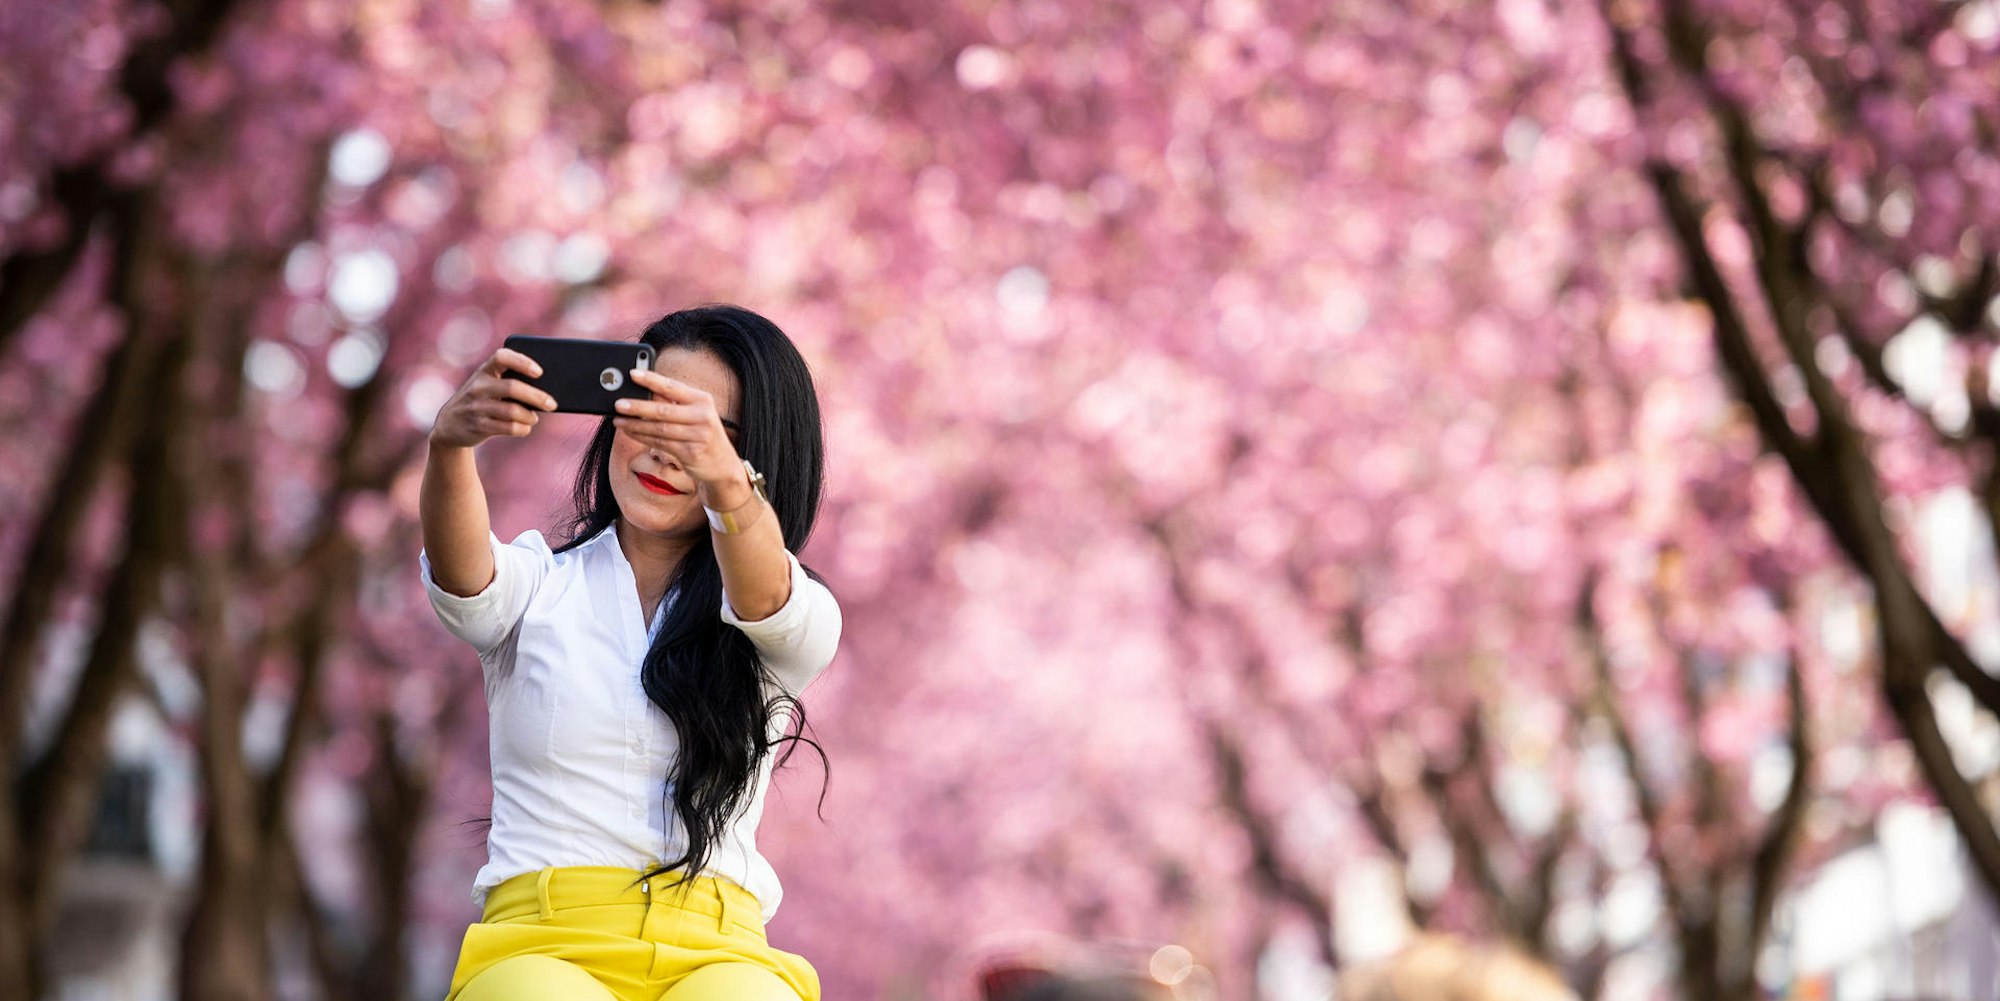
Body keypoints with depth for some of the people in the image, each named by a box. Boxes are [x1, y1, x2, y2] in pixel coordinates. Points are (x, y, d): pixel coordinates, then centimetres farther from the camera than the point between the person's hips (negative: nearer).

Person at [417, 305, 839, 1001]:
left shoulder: (795, 625, 13)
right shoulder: (537, 586, 15)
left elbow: (765, 596, -12)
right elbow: (458, 570, -9)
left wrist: (724, 477, -36)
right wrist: (449, 445, -32)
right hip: (538, 945, 0)